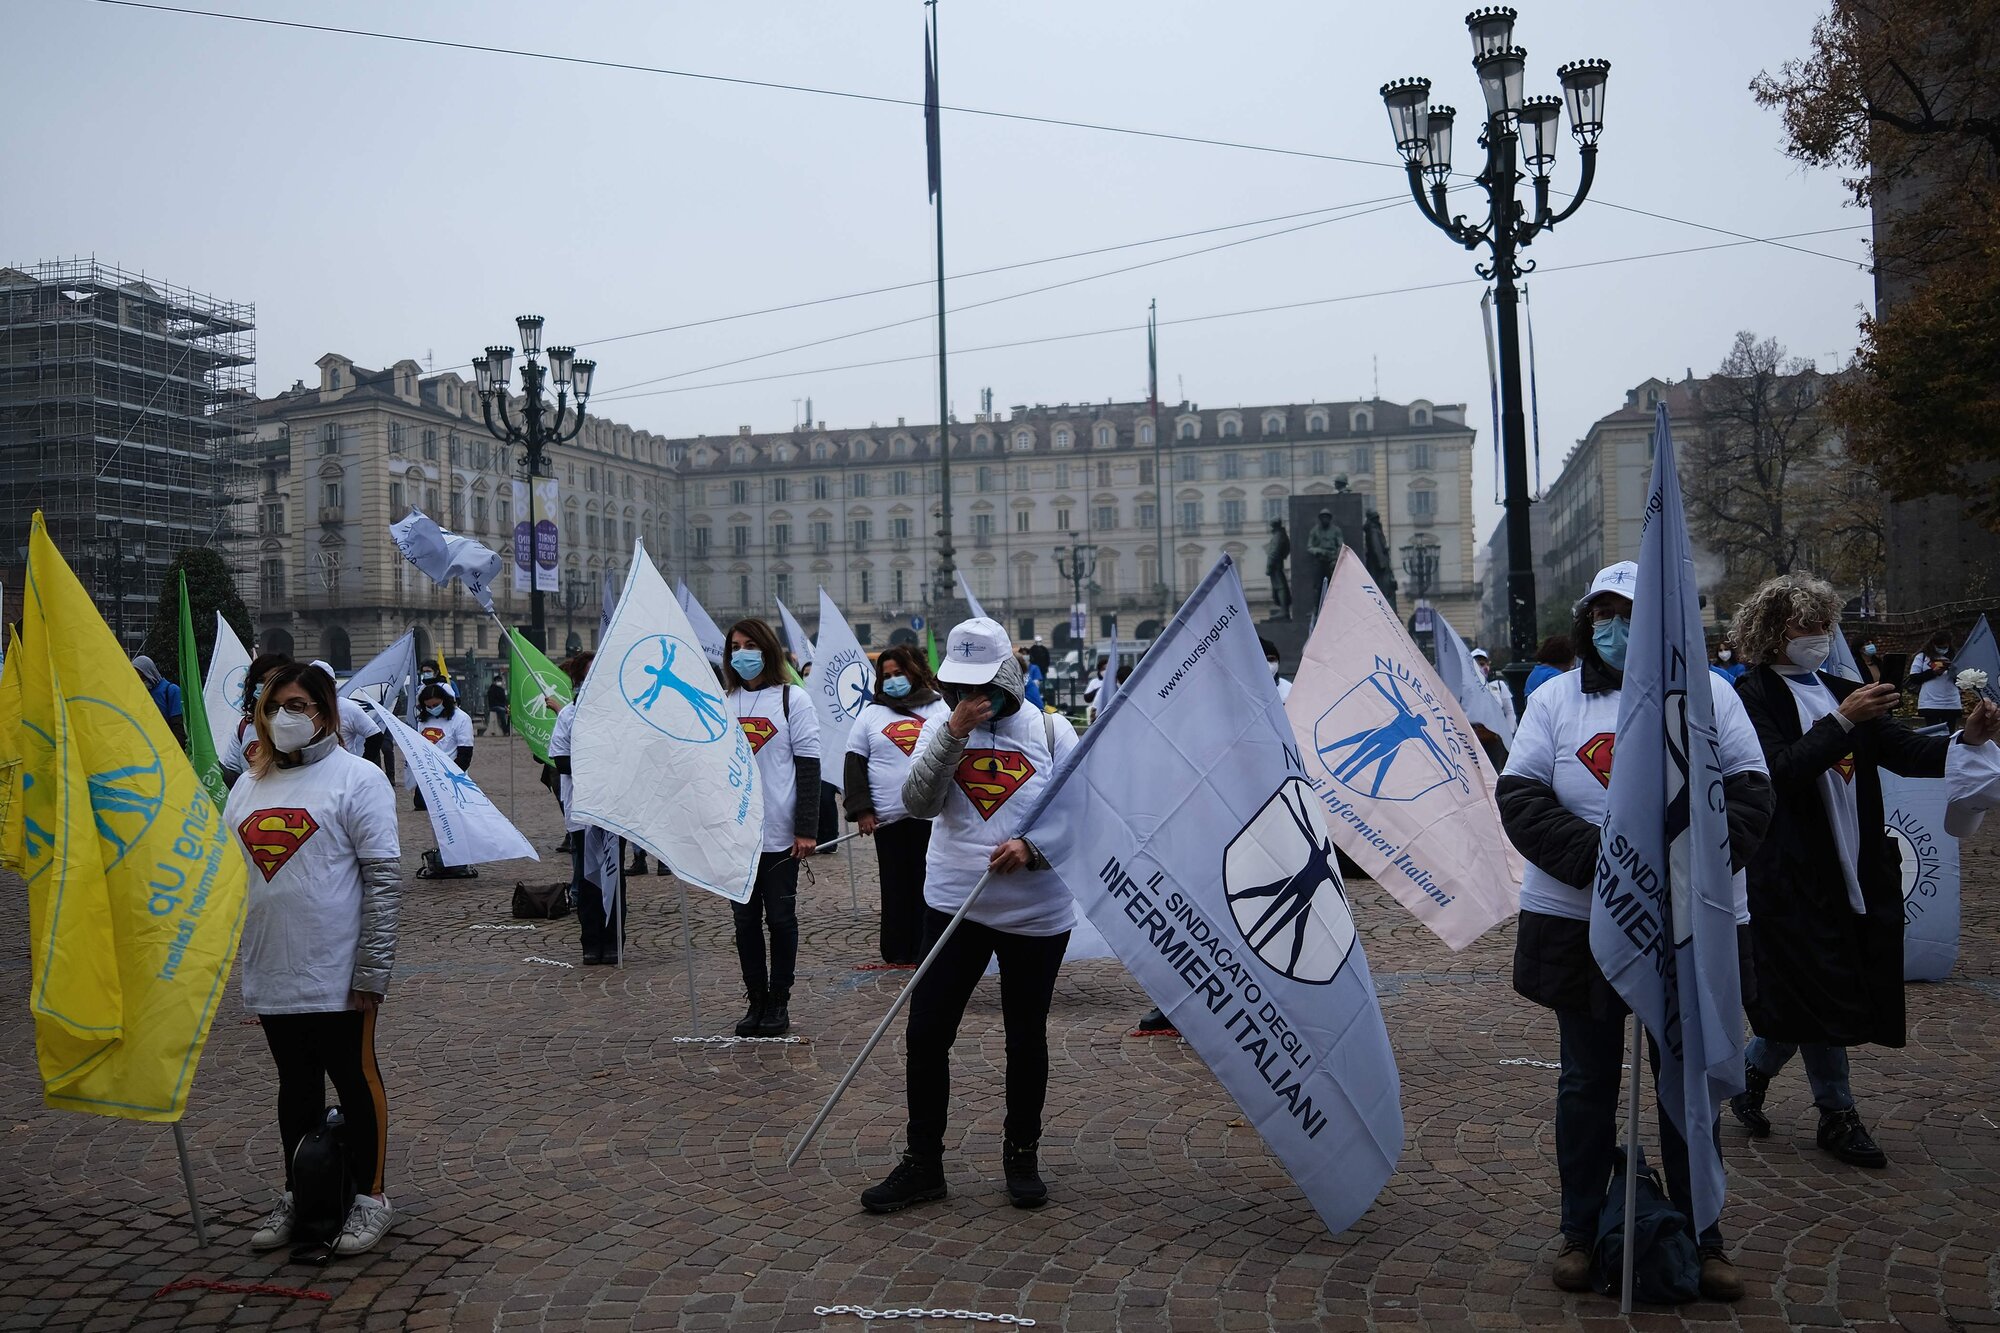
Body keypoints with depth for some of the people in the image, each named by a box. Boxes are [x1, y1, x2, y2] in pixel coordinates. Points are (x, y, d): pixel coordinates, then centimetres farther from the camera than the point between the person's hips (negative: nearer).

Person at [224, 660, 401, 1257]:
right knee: (295, 1088, 17)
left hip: (337, 977, -6)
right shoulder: (248, 786, 12)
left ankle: (368, 1197, 18)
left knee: (356, 1084, 6)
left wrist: (370, 973, -15)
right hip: (269, 977, 6)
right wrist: (234, 962, 11)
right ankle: (296, 1196, 29)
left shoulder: (356, 778, -7)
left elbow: (384, 879, -11)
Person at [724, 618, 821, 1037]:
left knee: (780, 917, 4)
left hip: (779, 833, -4)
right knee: (745, 919, 8)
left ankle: (779, 1002, 15)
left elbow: (808, 766, -5)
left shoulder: (793, 700, -2)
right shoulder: (722, 704, 9)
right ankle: (756, 1001, 18)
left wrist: (806, 828, -11)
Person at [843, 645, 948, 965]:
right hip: (889, 817, 1)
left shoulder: (941, 709, 7)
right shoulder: (871, 714, 9)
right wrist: (862, 809, -1)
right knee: (896, 885, 6)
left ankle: (927, 950, 11)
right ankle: (898, 951, 14)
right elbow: (854, 764, 7)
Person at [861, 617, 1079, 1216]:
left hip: (1036, 913, -1)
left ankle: (1022, 1156, 27)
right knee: (926, 1034, 0)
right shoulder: (941, 728, 3)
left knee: (1026, 1038, 10)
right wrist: (953, 733, -19)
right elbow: (918, 803, -11)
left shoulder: (1051, 731, -2)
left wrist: (1033, 847, -19)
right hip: (953, 904, 2)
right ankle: (923, 1161, 14)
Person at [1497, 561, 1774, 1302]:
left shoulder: (1708, 696, 3)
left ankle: (1702, 1239, 23)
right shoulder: (1556, 698, 2)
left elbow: (1749, 792, -2)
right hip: (1581, 924, 0)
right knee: (1587, 1082, 10)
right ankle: (1581, 1234, 23)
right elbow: (1520, 795, -6)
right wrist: (1595, 858, -19)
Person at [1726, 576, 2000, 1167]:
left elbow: (1906, 752, 2)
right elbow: (1782, 770, -21)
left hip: (1856, 869, 6)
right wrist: (1844, 721, -26)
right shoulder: (1754, 695, -8)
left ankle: (1749, 1074, 29)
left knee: (1801, 998, 10)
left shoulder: (1841, 692, 12)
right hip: (1793, 872, -6)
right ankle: (1838, 1115, 14)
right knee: (1819, 993, 0)